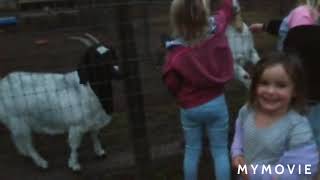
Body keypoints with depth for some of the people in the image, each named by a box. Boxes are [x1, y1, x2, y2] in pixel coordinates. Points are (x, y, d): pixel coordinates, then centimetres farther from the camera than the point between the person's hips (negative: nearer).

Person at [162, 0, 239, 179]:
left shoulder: (176, 51, -18)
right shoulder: (216, 29, -13)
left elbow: (171, 84, -8)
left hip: (190, 108, 0)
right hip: (216, 103, 1)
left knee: (192, 150, 18)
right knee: (220, 151, 13)